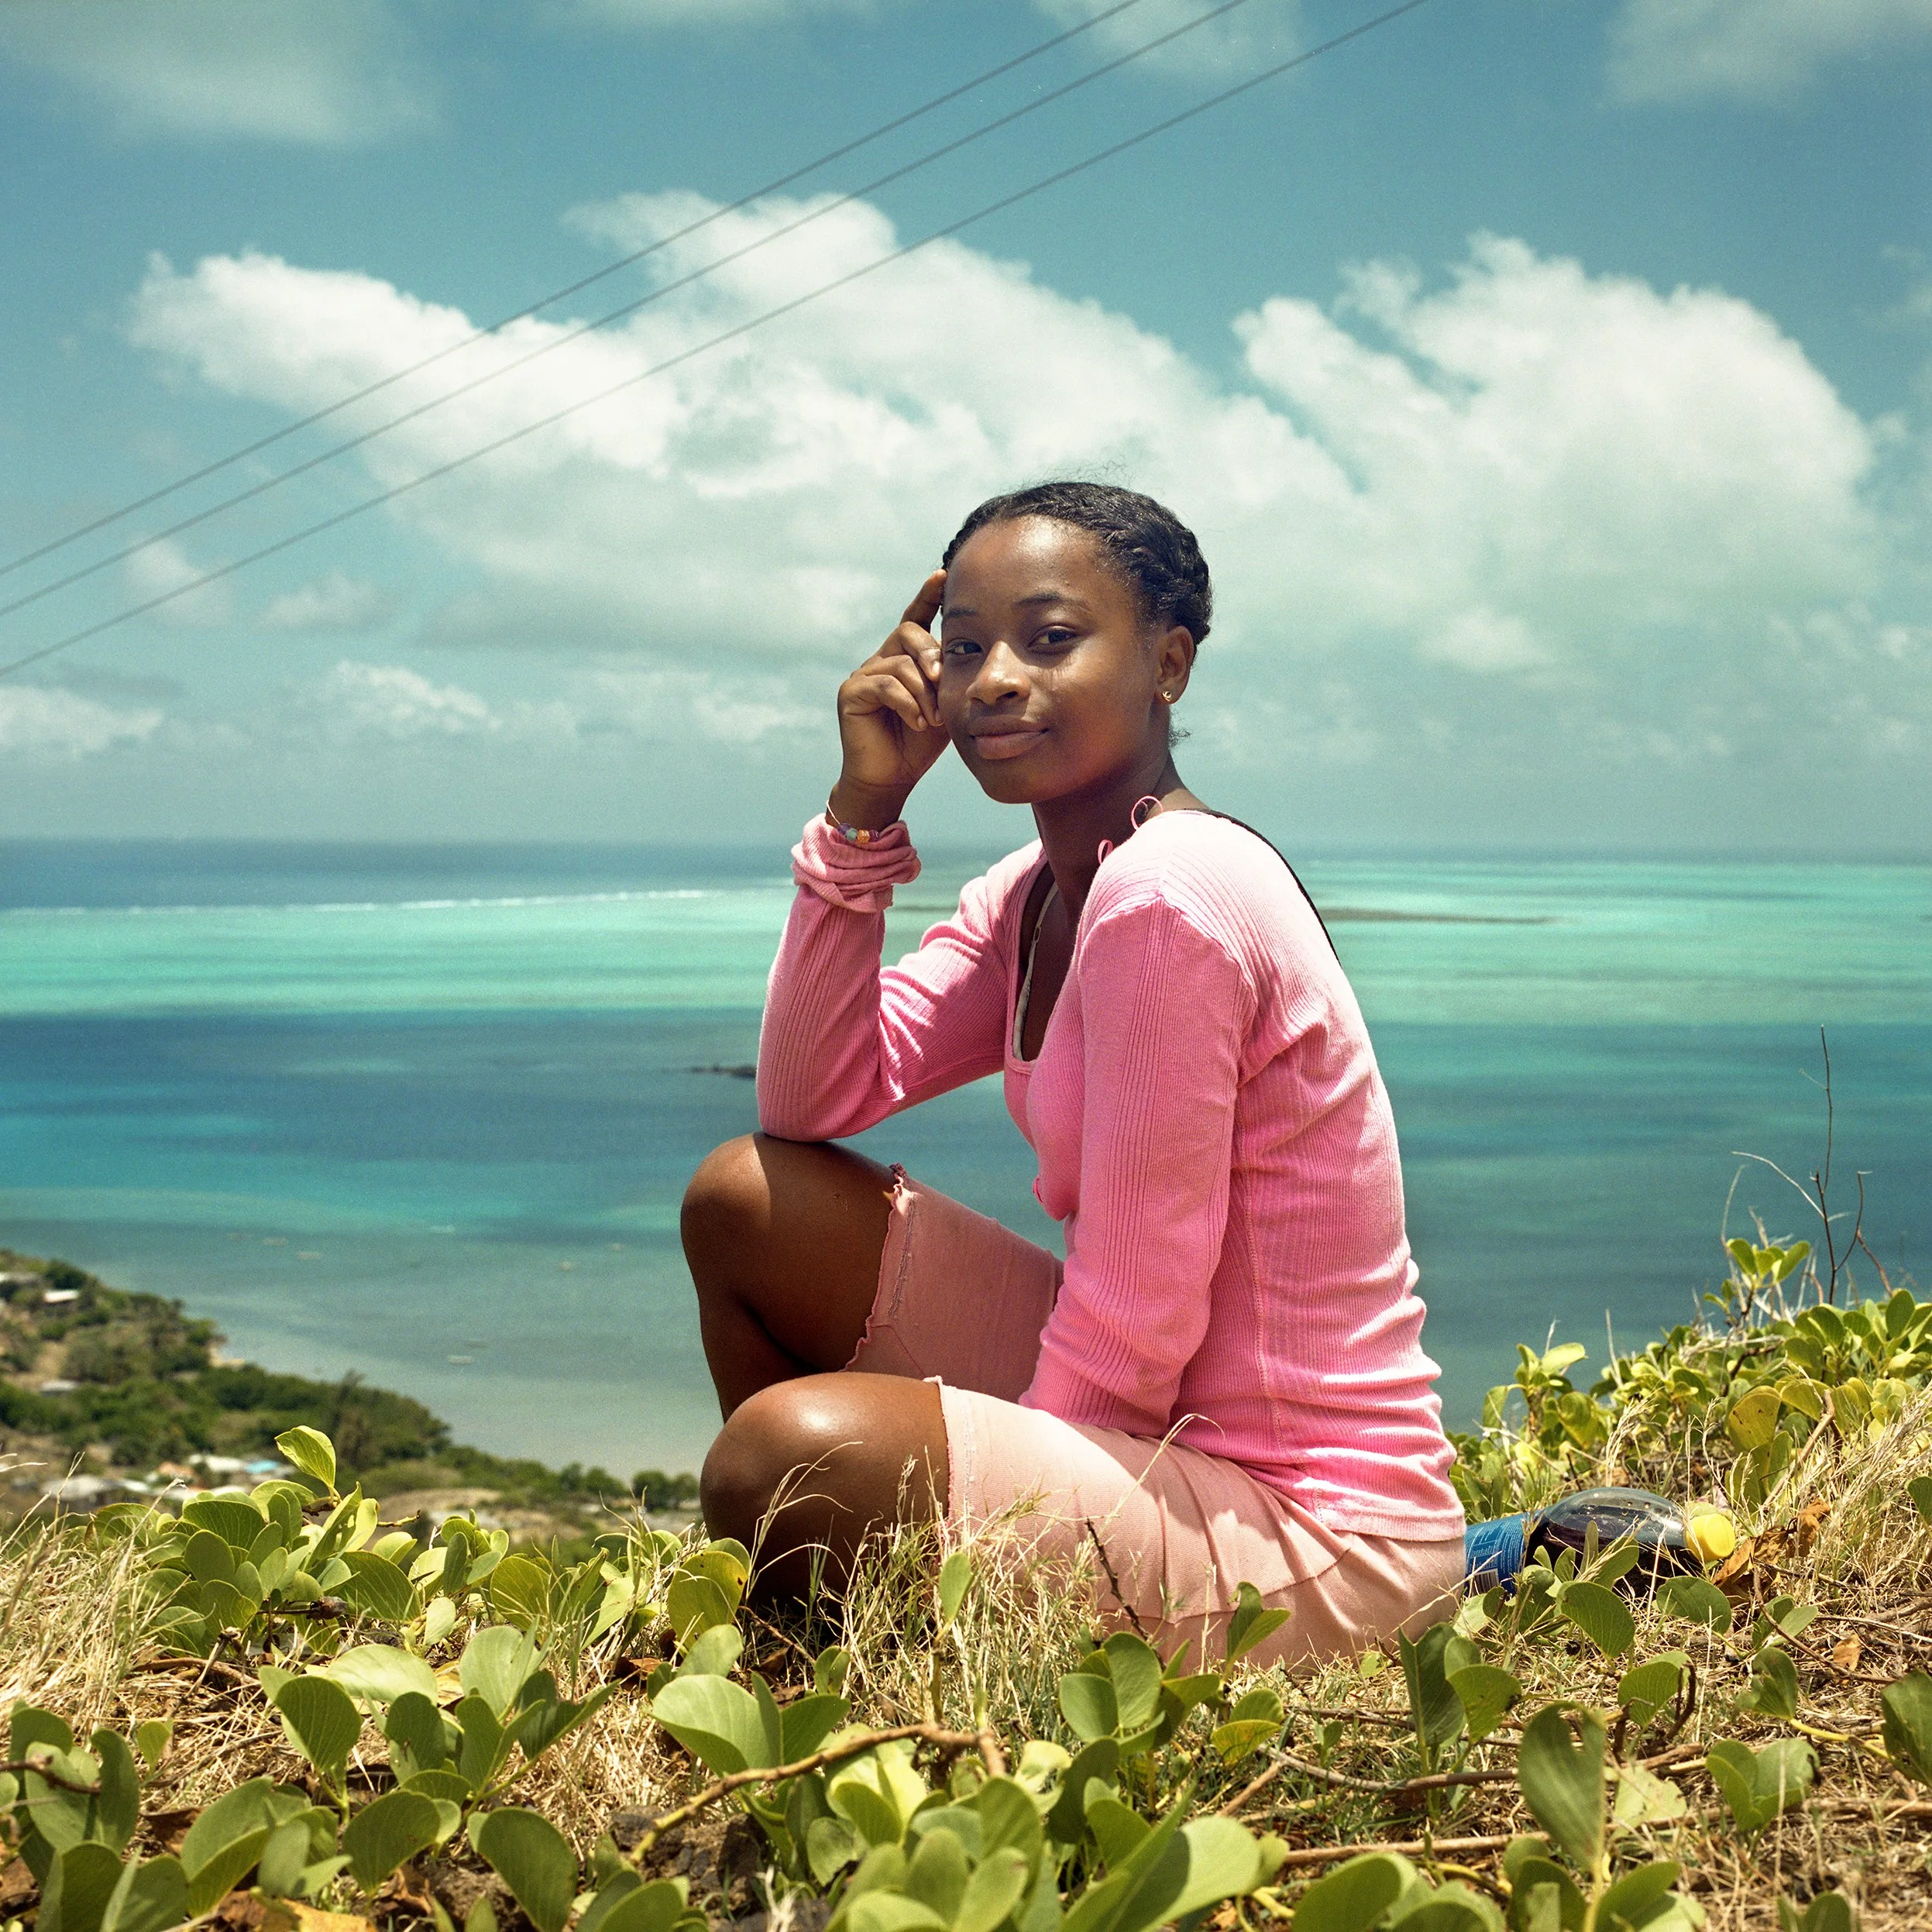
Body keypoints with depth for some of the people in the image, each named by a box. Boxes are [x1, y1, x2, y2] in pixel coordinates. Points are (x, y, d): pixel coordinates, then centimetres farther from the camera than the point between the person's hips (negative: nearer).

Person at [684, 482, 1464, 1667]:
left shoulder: (1168, 896, -21)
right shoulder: (1034, 899, 7)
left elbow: (1132, 1322, -20)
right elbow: (810, 1107, 2)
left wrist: (1009, 1521, -8)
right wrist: (864, 810, -4)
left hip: (1315, 1540, -9)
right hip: (1155, 1423, 9)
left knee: (791, 1450, -29)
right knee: (749, 1200, 5)